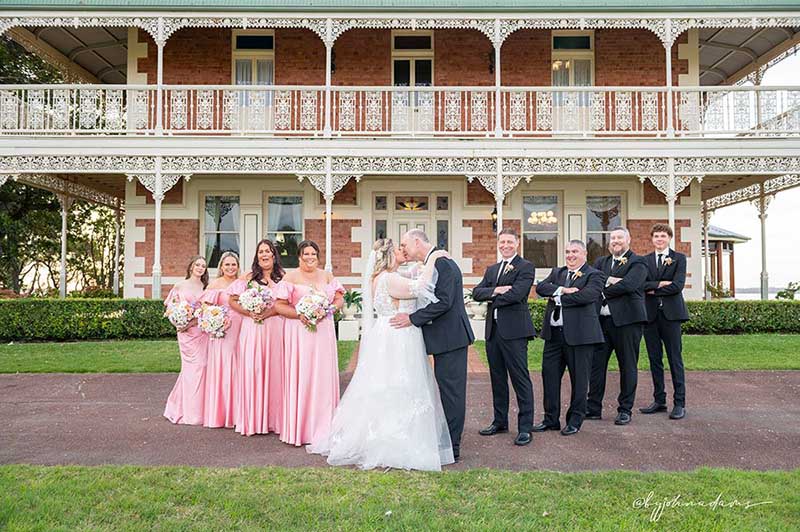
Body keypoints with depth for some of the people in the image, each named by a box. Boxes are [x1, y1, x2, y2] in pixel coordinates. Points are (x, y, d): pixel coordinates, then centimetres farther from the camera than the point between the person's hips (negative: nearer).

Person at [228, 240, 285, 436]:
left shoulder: (283, 277, 8)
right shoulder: (248, 277, 9)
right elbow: (233, 300, 6)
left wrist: (270, 312, -14)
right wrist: (249, 312, -8)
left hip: (275, 330, 0)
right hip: (252, 330, 0)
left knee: (274, 370, 0)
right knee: (251, 370, -3)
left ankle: (272, 418, 10)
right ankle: (251, 419, 5)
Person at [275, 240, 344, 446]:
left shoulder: (327, 276, 12)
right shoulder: (290, 278, 2)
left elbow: (339, 299, 10)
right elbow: (279, 305, -3)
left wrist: (328, 310, -9)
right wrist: (299, 314, -15)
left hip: (324, 332, 3)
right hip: (299, 333, -3)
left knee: (323, 376, 4)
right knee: (300, 376, -3)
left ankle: (321, 427, 13)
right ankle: (299, 429, 6)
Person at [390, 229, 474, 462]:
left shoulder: (442, 264, -15)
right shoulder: (434, 264, 16)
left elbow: (443, 302, -22)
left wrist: (412, 318, -18)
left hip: (450, 338, -10)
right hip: (446, 338, 10)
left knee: (451, 392, -2)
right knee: (448, 391, 16)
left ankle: (451, 448, 7)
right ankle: (448, 442, 26)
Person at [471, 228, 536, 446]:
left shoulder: (526, 267, -3)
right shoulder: (491, 269, 19)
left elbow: (516, 294, -17)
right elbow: (476, 292, 6)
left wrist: (491, 298, -5)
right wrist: (495, 291, -12)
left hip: (514, 330, -7)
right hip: (493, 330, 7)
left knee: (520, 378, -3)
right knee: (497, 379, 14)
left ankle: (525, 427, 5)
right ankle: (500, 421, 26)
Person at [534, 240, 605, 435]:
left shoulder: (594, 275, -2)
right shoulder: (557, 272, 16)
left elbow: (587, 295, -20)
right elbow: (540, 287, 0)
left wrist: (558, 298, -11)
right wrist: (562, 290, -16)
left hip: (579, 334, -5)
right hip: (554, 333, 6)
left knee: (579, 379, 5)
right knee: (549, 374, 9)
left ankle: (575, 420, 21)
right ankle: (551, 419, 22)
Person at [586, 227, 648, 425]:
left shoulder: (637, 262, 0)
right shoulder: (601, 262, 18)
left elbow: (628, 285, -17)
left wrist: (603, 291, -7)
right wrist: (608, 280, -15)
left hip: (626, 320, -5)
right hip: (601, 320, 5)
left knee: (627, 366, 4)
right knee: (596, 363, 6)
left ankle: (625, 410, 16)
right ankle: (593, 408, 15)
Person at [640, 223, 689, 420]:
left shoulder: (679, 258, 4)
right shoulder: (644, 260, 12)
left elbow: (677, 286, -9)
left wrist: (653, 291, -6)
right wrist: (660, 284, -15)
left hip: (670, 314, -3)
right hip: (650, 314, 3)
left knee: (675, 359, -2)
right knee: (654, 360, 9)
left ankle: (679, 403, 5)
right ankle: (659, 400, 18)